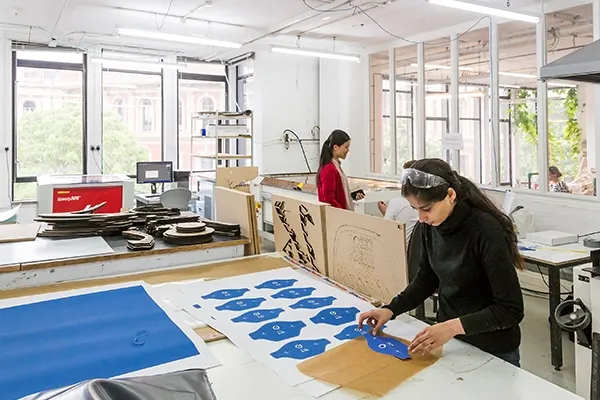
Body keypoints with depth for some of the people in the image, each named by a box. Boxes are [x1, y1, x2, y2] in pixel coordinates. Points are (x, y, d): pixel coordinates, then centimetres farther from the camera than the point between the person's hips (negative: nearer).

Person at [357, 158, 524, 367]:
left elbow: (511, 310, -23)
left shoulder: (486, 231, -26)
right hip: (448, 339, 6)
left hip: (492, 350, -5)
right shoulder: (430, 225, -8)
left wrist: (454, 327, -34)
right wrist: (391, 309, -6)